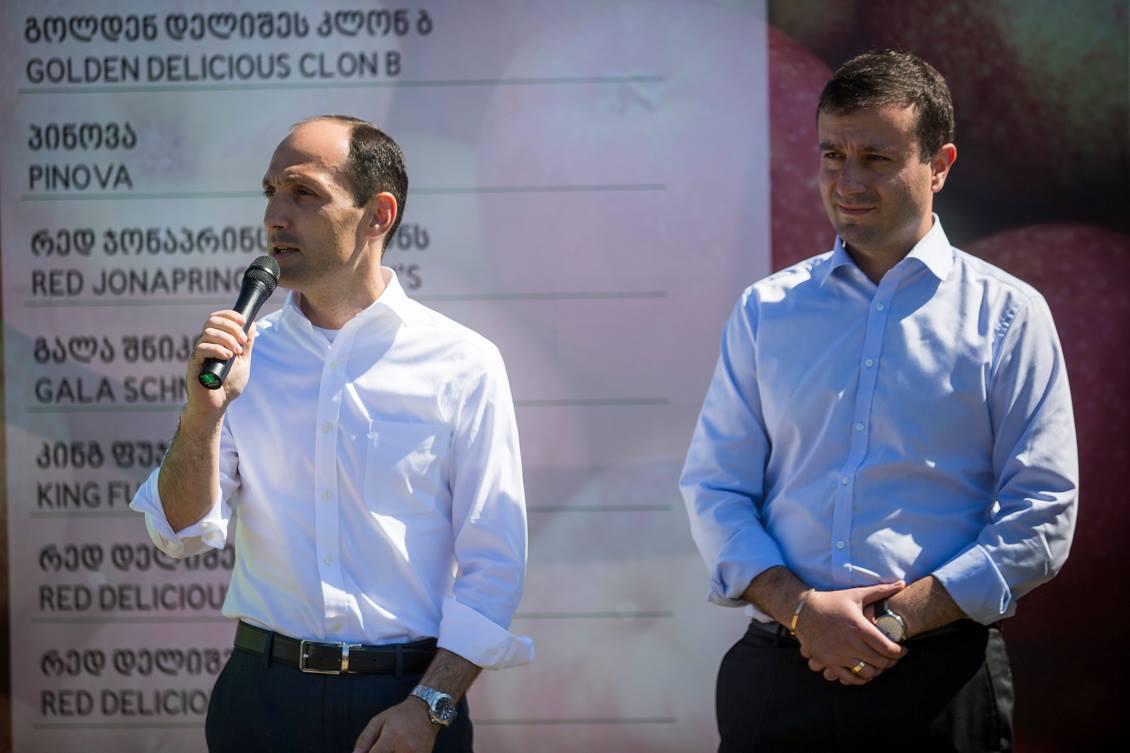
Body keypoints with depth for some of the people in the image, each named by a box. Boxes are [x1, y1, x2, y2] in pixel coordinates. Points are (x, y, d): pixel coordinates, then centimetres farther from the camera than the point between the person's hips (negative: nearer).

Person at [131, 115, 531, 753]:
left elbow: (493, 563, -4)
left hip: (404, 698, -2)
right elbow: (184, 532, 2)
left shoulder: (463, 364, -3)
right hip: (263, 694, 3)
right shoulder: (247, 352, 5)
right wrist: (203, 413, -13)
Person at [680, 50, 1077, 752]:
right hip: (776, 679, 2)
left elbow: (1041, 516, -2)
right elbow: (713, 489, 6)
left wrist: (897, 619, -11)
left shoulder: (1008, 315, 3)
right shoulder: (766, 311, 10)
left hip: (941, 686, -2)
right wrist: (801, 608, -11)